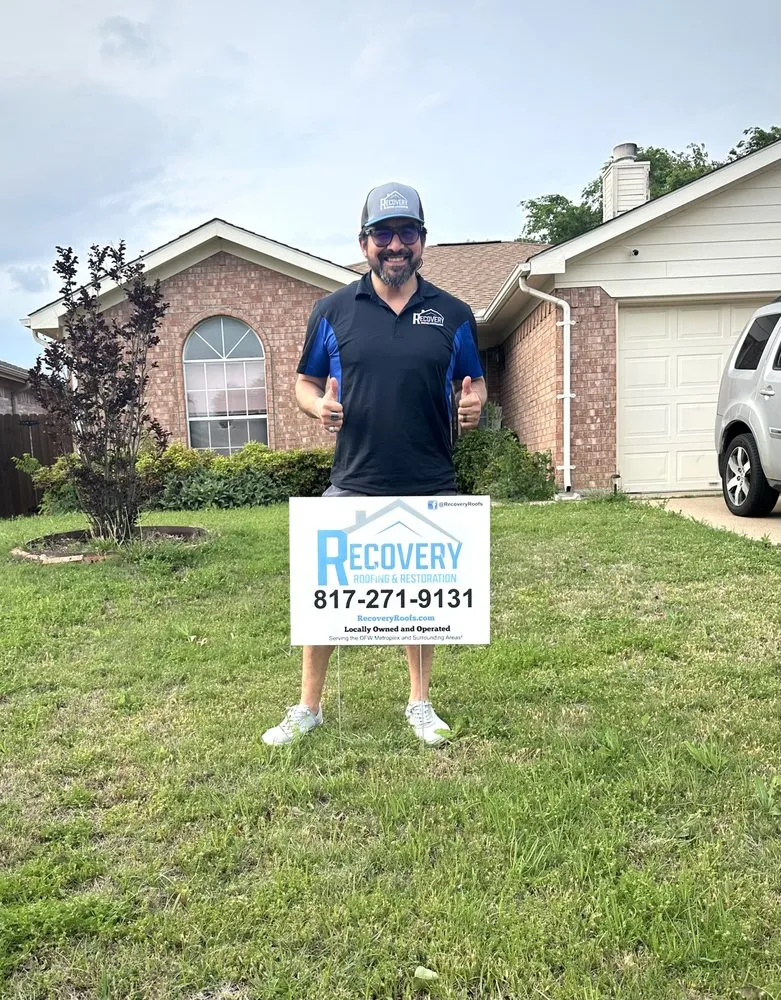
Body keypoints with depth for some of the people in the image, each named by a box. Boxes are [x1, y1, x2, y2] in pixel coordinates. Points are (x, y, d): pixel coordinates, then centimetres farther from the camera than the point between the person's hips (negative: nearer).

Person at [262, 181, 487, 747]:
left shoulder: (453, 314, 4)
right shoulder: (333, 310, 3)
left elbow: (474, 382, 11)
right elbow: (306, 382, 10)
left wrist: (473, 403, -12)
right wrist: (319, 406, -13)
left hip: (430, 488, 1)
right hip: (352, 484, 0)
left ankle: (421, 704, 33)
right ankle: (308, 708, 23)